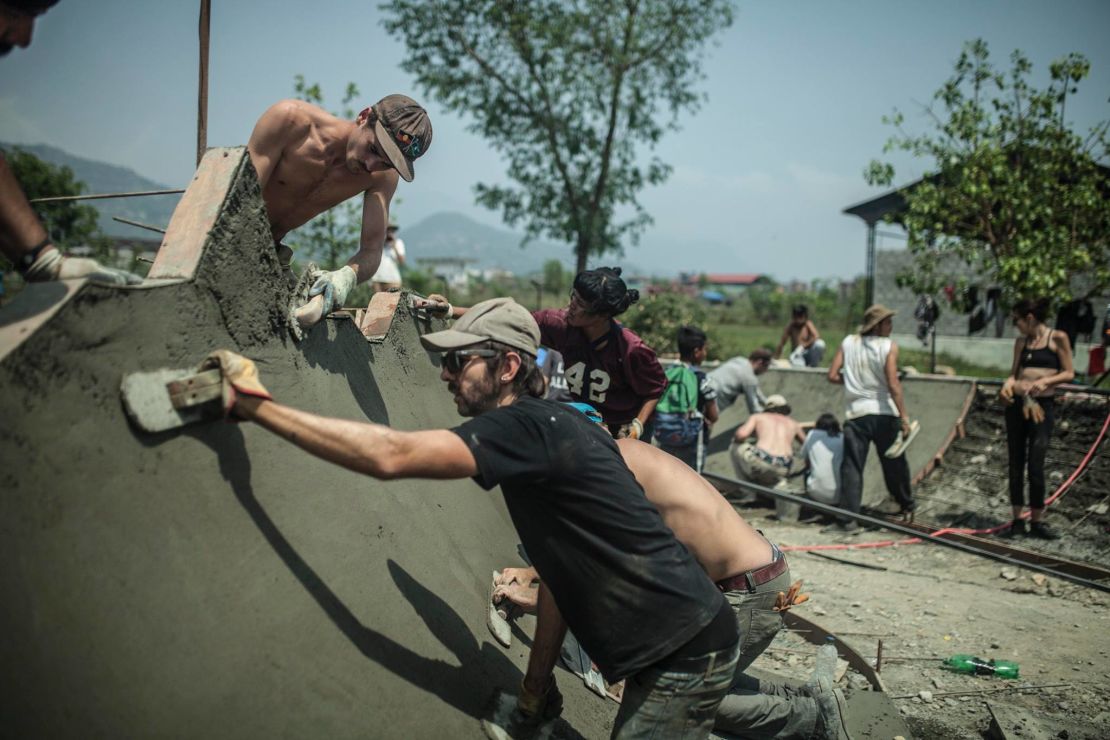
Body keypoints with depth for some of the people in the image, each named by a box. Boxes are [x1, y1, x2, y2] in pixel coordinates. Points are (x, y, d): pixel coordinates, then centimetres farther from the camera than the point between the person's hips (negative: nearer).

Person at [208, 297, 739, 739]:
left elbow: (392, 456, -33)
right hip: (662, 653, 9)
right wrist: (536, 686, 18)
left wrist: (256, 405, -30)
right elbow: (559, 577, 15)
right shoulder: (543, 432, 12)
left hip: (688, 655, -9)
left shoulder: (527, 427, -20)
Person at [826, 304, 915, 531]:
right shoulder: (889, 346, -6)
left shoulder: (848, 343, 4)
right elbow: (893, 384, -15)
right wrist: (904, 415, -12)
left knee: (852, 466, 0)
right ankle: (906, 506, 34)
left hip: (856, 413, 1)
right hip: (884, 413, -1)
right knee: (894, 463, 16)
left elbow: (832, 376, 2)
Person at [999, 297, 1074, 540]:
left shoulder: (1058, 338, -2)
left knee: (1035, 465, -8)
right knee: (1016, 464, 5)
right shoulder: (1021, 342, 11)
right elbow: (1014, 372, 12)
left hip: (1042, 406, -5)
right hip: (1017, 404, 5)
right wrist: (1008, 383, -10)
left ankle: (1037, 522, 5)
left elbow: (1069, 373, -2)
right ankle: (1017, 520, 13)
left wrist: (1046, 381, -19)